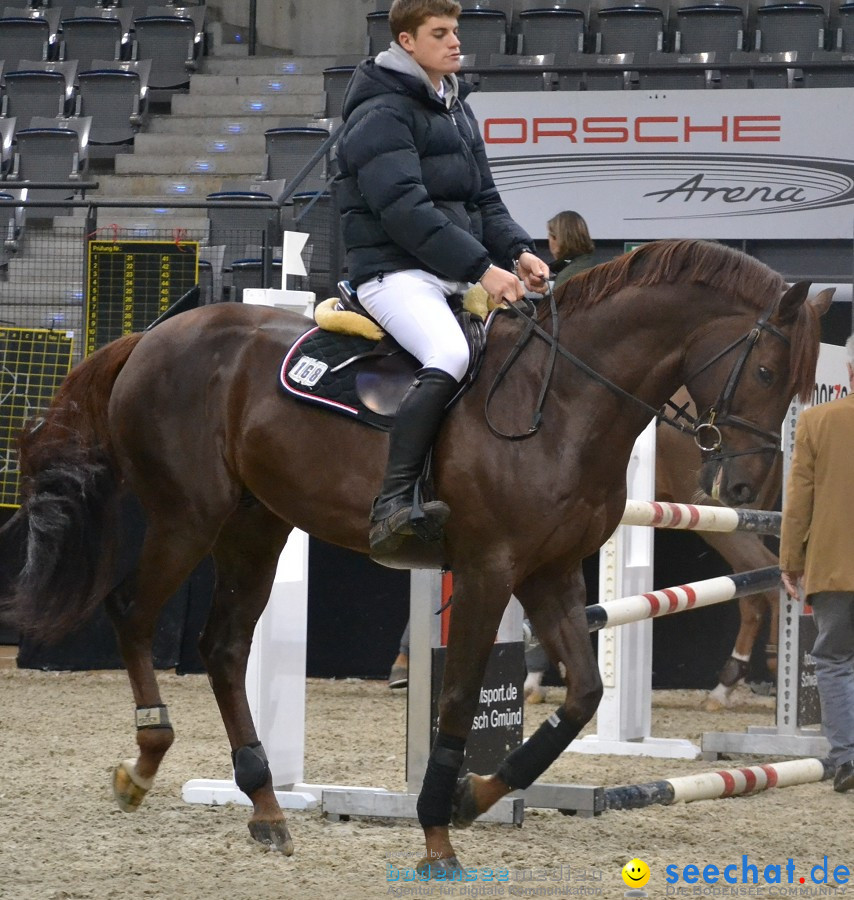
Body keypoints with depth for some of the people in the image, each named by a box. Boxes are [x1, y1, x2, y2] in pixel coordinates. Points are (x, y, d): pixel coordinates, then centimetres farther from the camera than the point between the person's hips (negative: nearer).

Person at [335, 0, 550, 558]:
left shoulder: (456, 109, 20)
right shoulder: (383, 113, -9)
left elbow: (485, 201, 21)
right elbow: (405, 211, -19)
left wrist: (519, 252, 1)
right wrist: (482, 268, -23)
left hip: (461, 275, 9)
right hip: (397, 272, -9)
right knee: (450, 354, -35)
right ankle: (395, 504, -39)